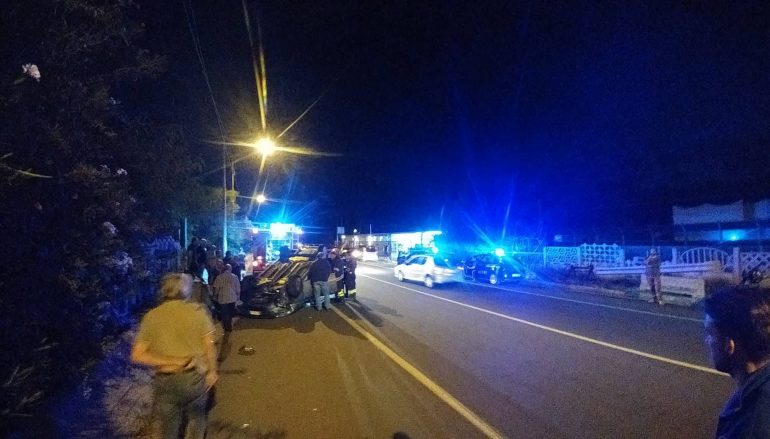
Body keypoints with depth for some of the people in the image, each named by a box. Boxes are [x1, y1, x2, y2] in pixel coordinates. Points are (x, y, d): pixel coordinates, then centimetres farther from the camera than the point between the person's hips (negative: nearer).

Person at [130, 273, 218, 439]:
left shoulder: (151, 316, -1)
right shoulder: (197, 311, -8)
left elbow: (137, 355, -7)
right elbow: (209, 345, -8)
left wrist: (168, 362, -9)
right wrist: (212, 371, 4)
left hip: (166, 381, 2)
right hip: (194, 377, -2)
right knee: (196, 418, 25)